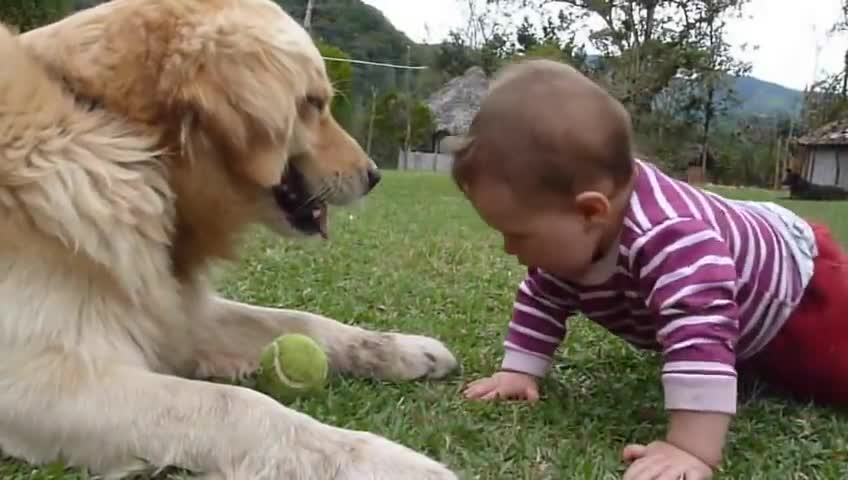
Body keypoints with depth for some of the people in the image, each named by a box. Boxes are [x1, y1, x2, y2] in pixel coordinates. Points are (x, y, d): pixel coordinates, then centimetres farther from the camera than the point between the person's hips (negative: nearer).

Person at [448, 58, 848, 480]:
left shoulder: (667, 238, -52)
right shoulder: (569, 235, -23)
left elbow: (702, 335, -59)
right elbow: (542, 297, -9)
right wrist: (517, 372, -15)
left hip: (798, 290, -7)